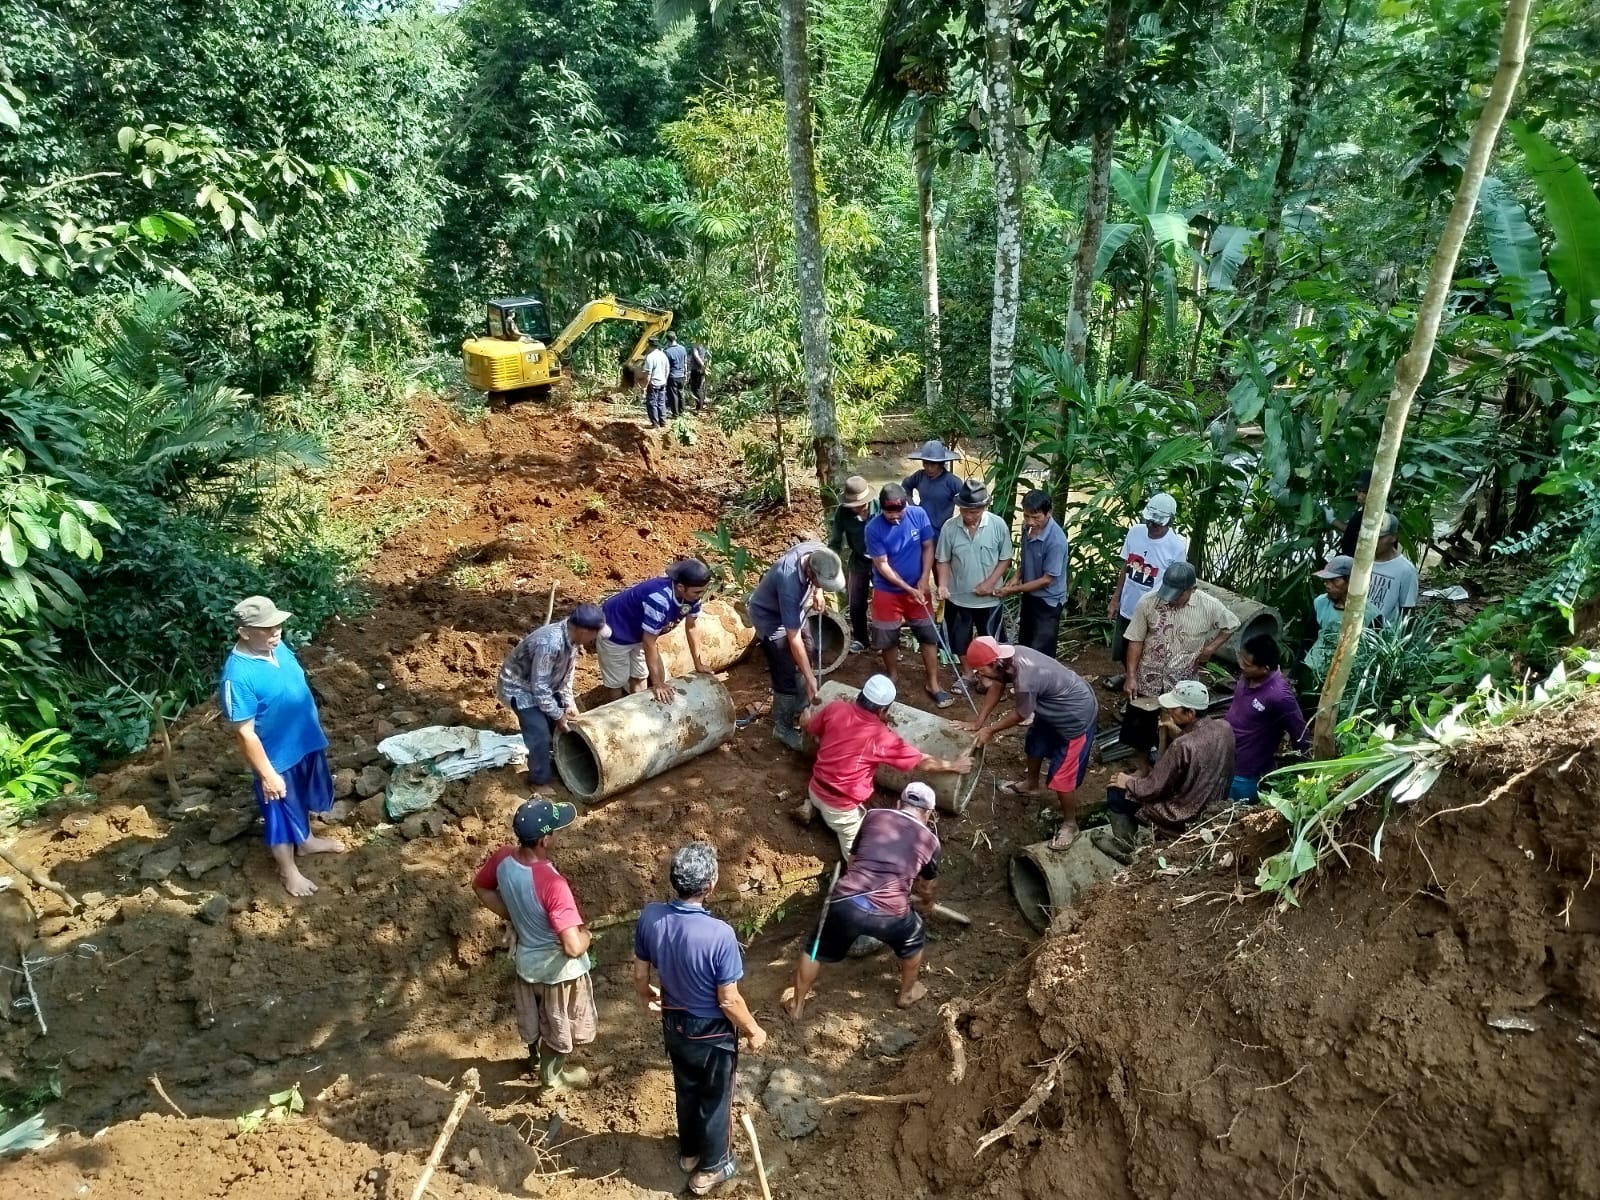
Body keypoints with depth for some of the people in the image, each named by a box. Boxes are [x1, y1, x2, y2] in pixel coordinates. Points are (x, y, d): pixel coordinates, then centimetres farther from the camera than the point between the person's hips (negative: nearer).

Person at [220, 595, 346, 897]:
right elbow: (244, 733, -25)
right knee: (281, 815, 15)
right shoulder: (239, 675, -31)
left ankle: (305, 841, 55)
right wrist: (267, 774, -20)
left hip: (305, 743, 7)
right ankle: (288, 871, 36)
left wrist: (315, 733, 18)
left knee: (303, 800, 30)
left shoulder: (278, 648, -7)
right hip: (277, 756, -7)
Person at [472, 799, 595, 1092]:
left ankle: (536, 1058, 60)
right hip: (559, 970, -6)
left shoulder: (502, 859, -20)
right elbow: (573, 947, -39)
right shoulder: (552, 884, -40)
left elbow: (481, 887, 4)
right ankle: (552, 1077, 47)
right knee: (561, 1028, 25)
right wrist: (586, 934, -17)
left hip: (525, 961, 6)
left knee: (532, 1017, 34)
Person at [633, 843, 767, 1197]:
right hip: (712, 1032, -5)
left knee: (686, 1090, 30)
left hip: (674, 1023, 5)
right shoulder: (719, 934, -36)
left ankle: (689, 1152, 53)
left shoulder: (650, 916, -21)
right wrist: (753, 1031, -5)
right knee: (715, 1099, 21)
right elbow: (728, 1000, -25)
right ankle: (710, 1168, 42)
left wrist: (649, 997, 18)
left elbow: (639, 975, -5)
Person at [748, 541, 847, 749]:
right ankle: (783, 727, 18)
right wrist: (810, 679, -31)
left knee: (805, 658, 21)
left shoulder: (819, 552, -26)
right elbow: (794, 639, -36)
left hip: (795, 609, 8)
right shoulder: (789, 585, -43)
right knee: (786, 677, -3)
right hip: (771, 617, -7)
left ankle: (801, 707, 43)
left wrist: (818, 592, -8)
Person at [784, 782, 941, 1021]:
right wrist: (926, 905, 56)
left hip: (845, 902, 1)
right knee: (913, 943, 33)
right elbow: (926, 888, 33)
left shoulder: (874, 816, 16)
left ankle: (797, 1006, 43)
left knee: (816, 951, 28)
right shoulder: (930, 840, 15)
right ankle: (906, 994, 53)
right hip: (889, 914, -1)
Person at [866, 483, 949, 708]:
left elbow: (928, 547, -3)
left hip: (918, 587, 2)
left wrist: (924, 581, -13)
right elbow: (882, 566, -18)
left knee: (929, 636, 7)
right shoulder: (874, 528, -21)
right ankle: (891, 679, 34)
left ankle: (933, 684, 20)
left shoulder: (918, 515, -14)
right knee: (888, 639, 10)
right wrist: (909, 589, -20)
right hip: (887, 591, -2)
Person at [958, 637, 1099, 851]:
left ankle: (1070, 824, 20)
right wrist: (978, 722, 4)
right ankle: (1031, 785, 54)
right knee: (1035, 745, 28)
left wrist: (990, 730, -4)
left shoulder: (1025, 680, -37)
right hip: (1054, 709, 9)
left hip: (1077, 716, -9)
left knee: (1061, 776, -1)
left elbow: (1021, 715, -18)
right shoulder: (1010, 657, -14)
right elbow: (996, 687, 3)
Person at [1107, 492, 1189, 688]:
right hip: (1126, 607, 5)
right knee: (1120, 651, 23)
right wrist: (1115, 599, 7)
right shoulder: (1134, 532, -7)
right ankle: (1128, 674, 51)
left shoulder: (1178, 546, -19)